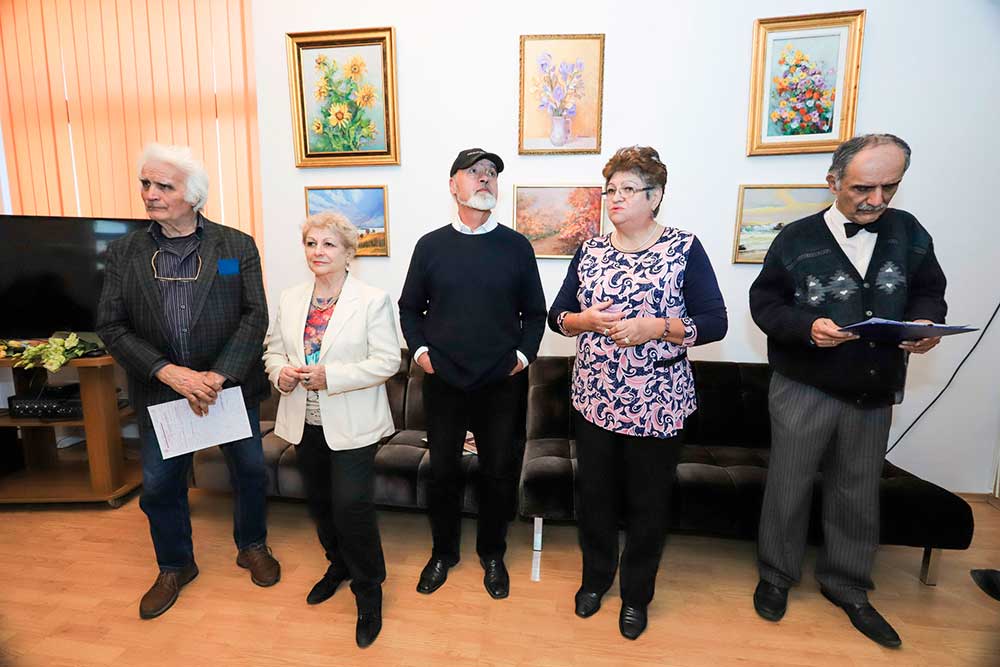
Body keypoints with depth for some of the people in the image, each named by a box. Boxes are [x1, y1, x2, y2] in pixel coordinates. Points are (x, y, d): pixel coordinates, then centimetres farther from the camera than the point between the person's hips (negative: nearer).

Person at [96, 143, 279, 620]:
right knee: (160, 485, 15)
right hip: (159, 390, 2)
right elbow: (111, 326, -3)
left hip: (231, 385, -1)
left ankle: (252, 546, 39)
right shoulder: (124, 252, 1)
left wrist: (219, 375, -20)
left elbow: (255, 316, -10)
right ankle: (175, 566, 40)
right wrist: (167, 372, -18)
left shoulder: (237, 246, -5)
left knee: (250, 471, 12)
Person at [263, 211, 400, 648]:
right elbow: (273, 348, 13)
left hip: (351, 426, -6)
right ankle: (338, 565, 46)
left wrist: (330, 376, -23)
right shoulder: (290, 299, 7)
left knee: (352, 507, -5)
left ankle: (368, 592, 20)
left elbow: (387, 361, -15)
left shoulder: (373, 301, -11)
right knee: (320, 502, 20)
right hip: (305, 423, 6)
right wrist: (280, 372, -9)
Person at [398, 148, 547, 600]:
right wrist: (419, 349, -2)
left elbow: (534, 313, 7)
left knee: (499, 473, 12)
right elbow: (409, 308, 11)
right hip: (443, 382, 1)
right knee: (442, 471, 14)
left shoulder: (517, 246, 2)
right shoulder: (431, 245, 3)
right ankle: (443, 552, 38)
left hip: (502, 384, 0)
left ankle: (492, 555, 37)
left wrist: (523, 354, -6)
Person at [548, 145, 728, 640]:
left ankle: (637, 594, 40)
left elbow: (715, 322, -8)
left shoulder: (685, 249, -5)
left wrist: (655, 327, -21)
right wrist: (586, 319, -14)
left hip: (656, 404, -3)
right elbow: (556, 315, 6)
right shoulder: (589, 252, 6)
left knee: (648, 504, 14)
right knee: (594, 494, 17)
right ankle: (595, 577, 44)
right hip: (593, 400, 3)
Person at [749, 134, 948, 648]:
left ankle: (846, 585, 40)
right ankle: (776, 576, 32)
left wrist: (926, 322, -12)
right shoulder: (797, 239, -8)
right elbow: (764, 303, -7)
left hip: (874, 395, 4)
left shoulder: (909, 232, 2)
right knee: (789, 488, 10)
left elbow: (930, 291, 10)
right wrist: (807, 326, -25)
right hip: (804, 391, -3)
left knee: (858, 494, 18)